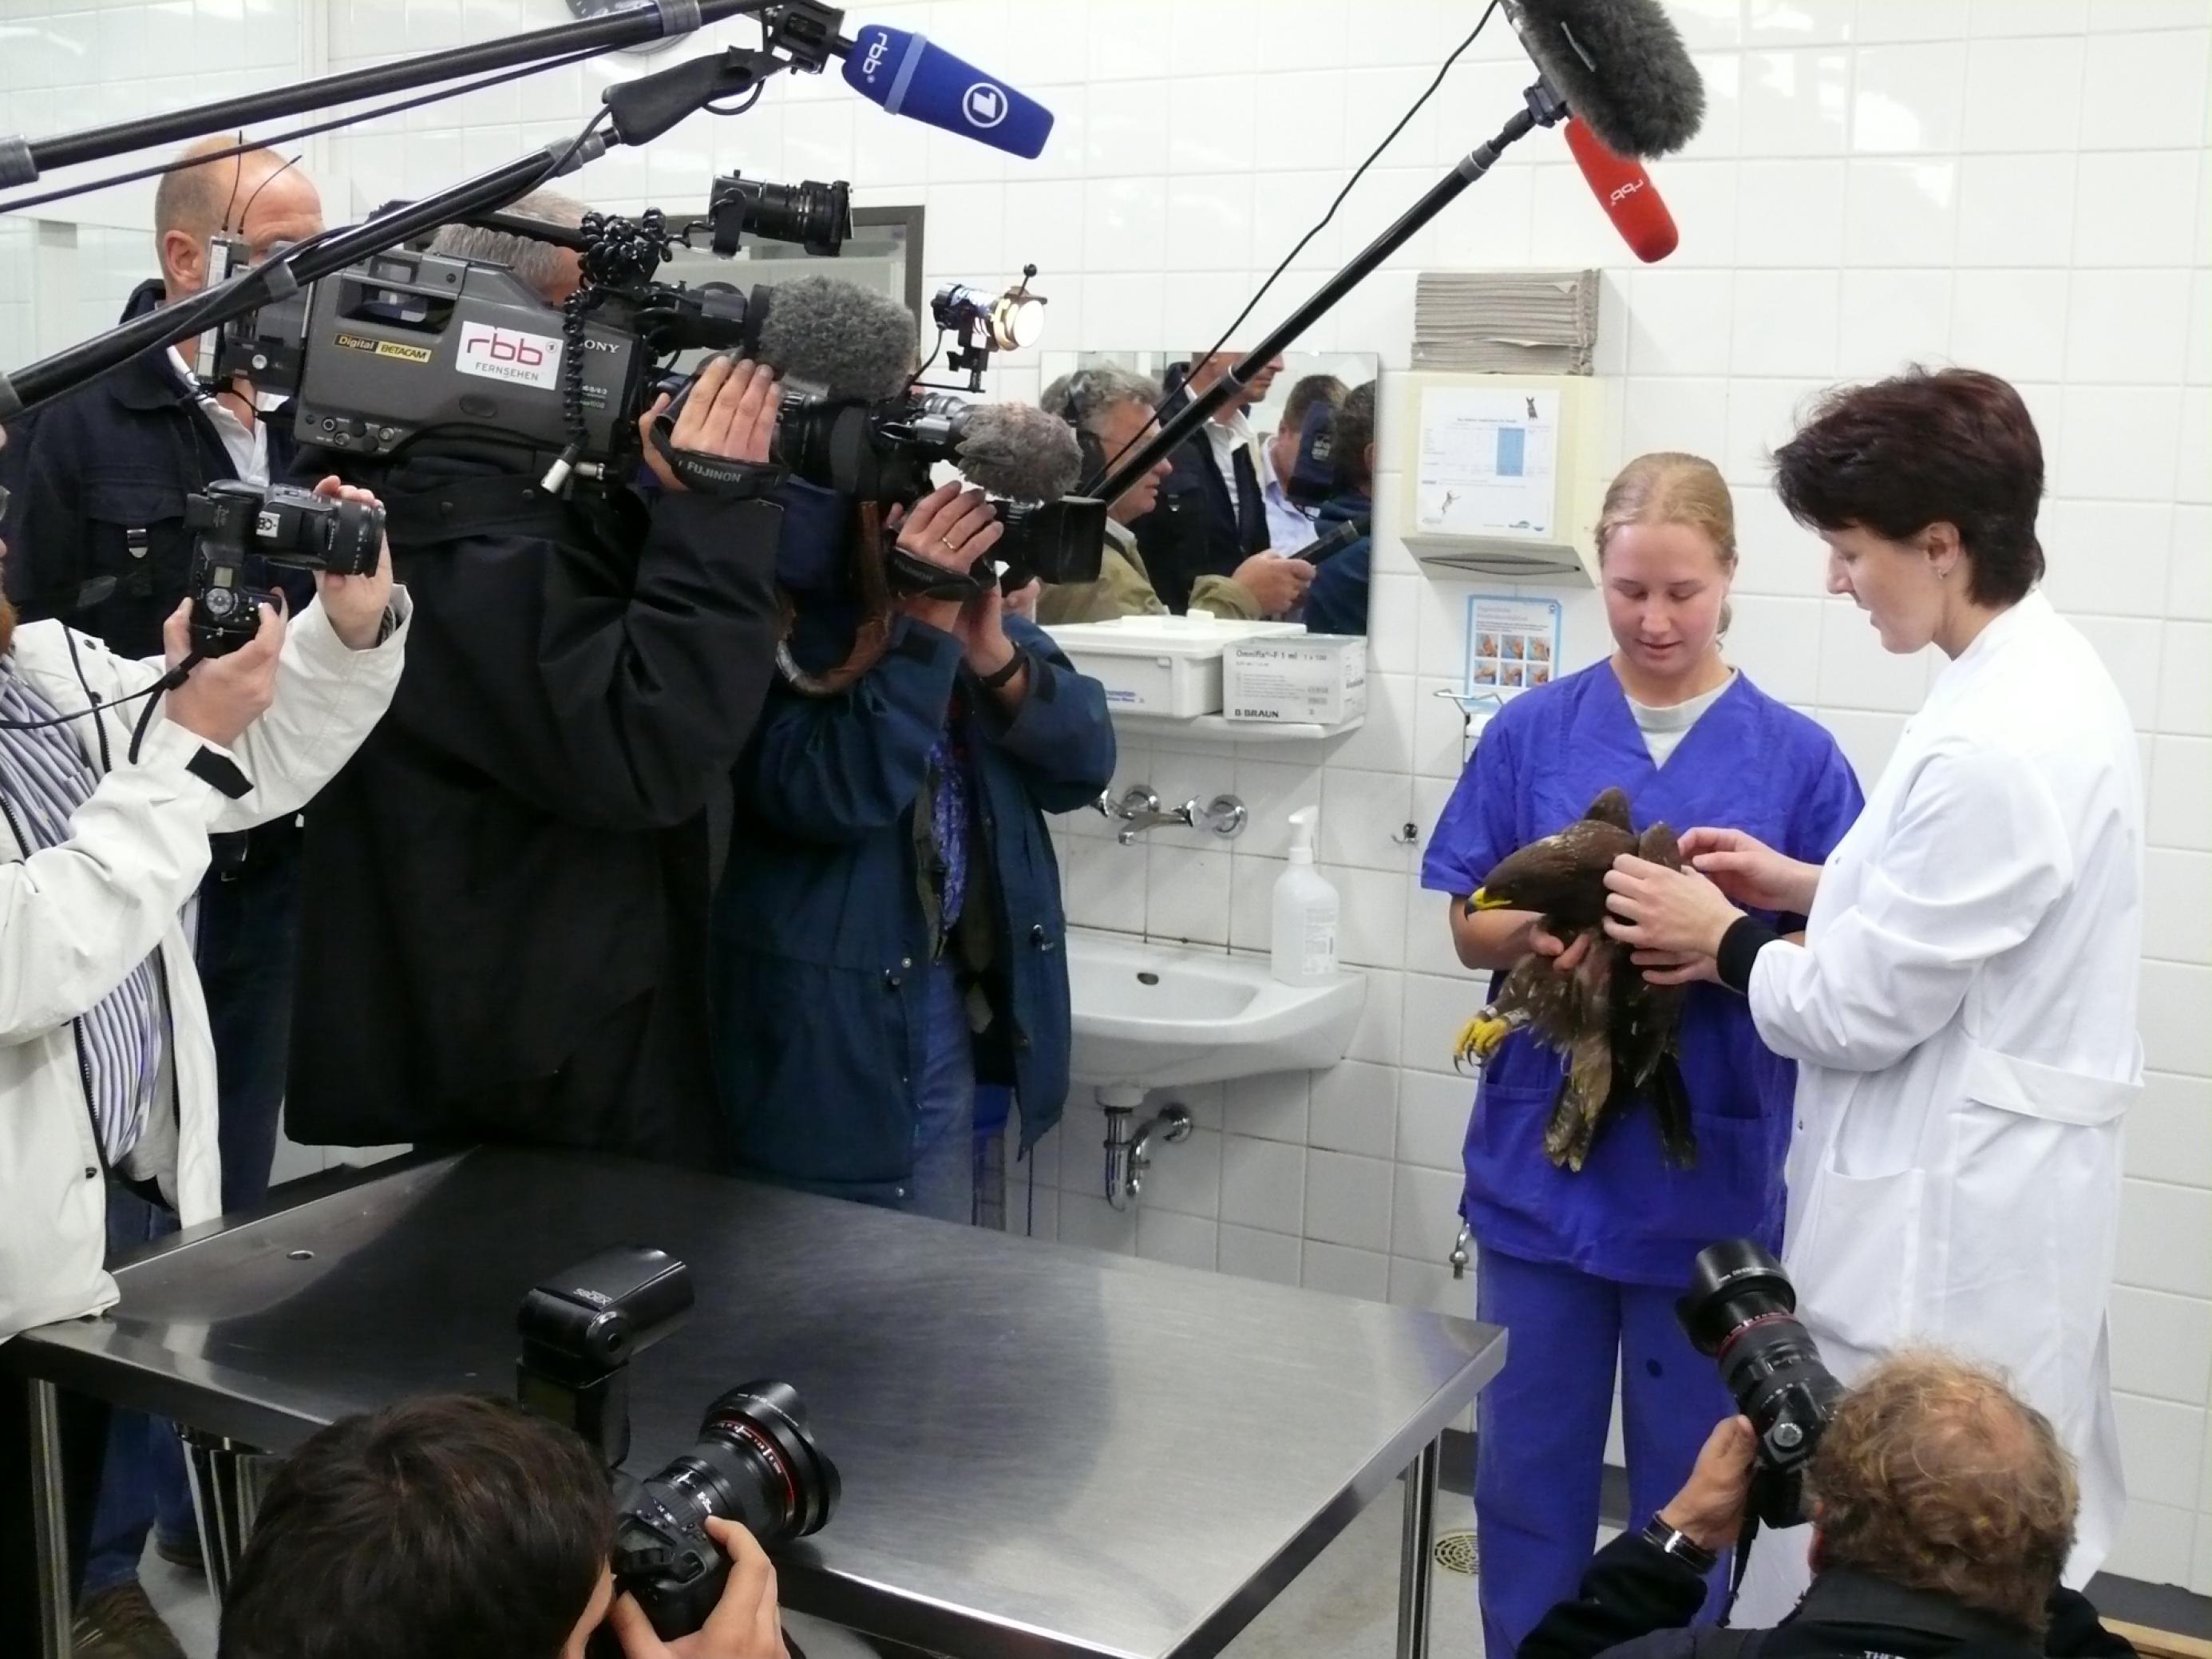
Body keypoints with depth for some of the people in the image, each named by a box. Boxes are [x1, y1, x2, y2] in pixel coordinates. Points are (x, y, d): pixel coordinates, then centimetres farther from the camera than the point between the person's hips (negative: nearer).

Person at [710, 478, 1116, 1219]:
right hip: (823, 1016, -6)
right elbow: (829, 792, -28)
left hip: (958, 993, 6)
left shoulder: (962, 580, 4)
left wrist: (997, 656, -16)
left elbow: (1083, 763, 0)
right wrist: (920, 627, -28)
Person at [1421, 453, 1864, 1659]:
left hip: (1710, 1175, -1)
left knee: (1690, 1480, 12)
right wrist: (1539, 938, -20)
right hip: (1543, 1160, 1)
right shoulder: (1531, 732, 0)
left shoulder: (1797, 757, -3)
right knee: (1528, 1461, 12)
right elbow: (1470, 924, 3)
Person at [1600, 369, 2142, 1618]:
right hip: (1994, 1191, 10)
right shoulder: (2046, 676, 6)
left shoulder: (1994, 745, -25)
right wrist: (1807, 886, 10)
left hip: (1946, 1220, -10)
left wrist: (1722, 937, -3)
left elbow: (1863, 1014, -19)